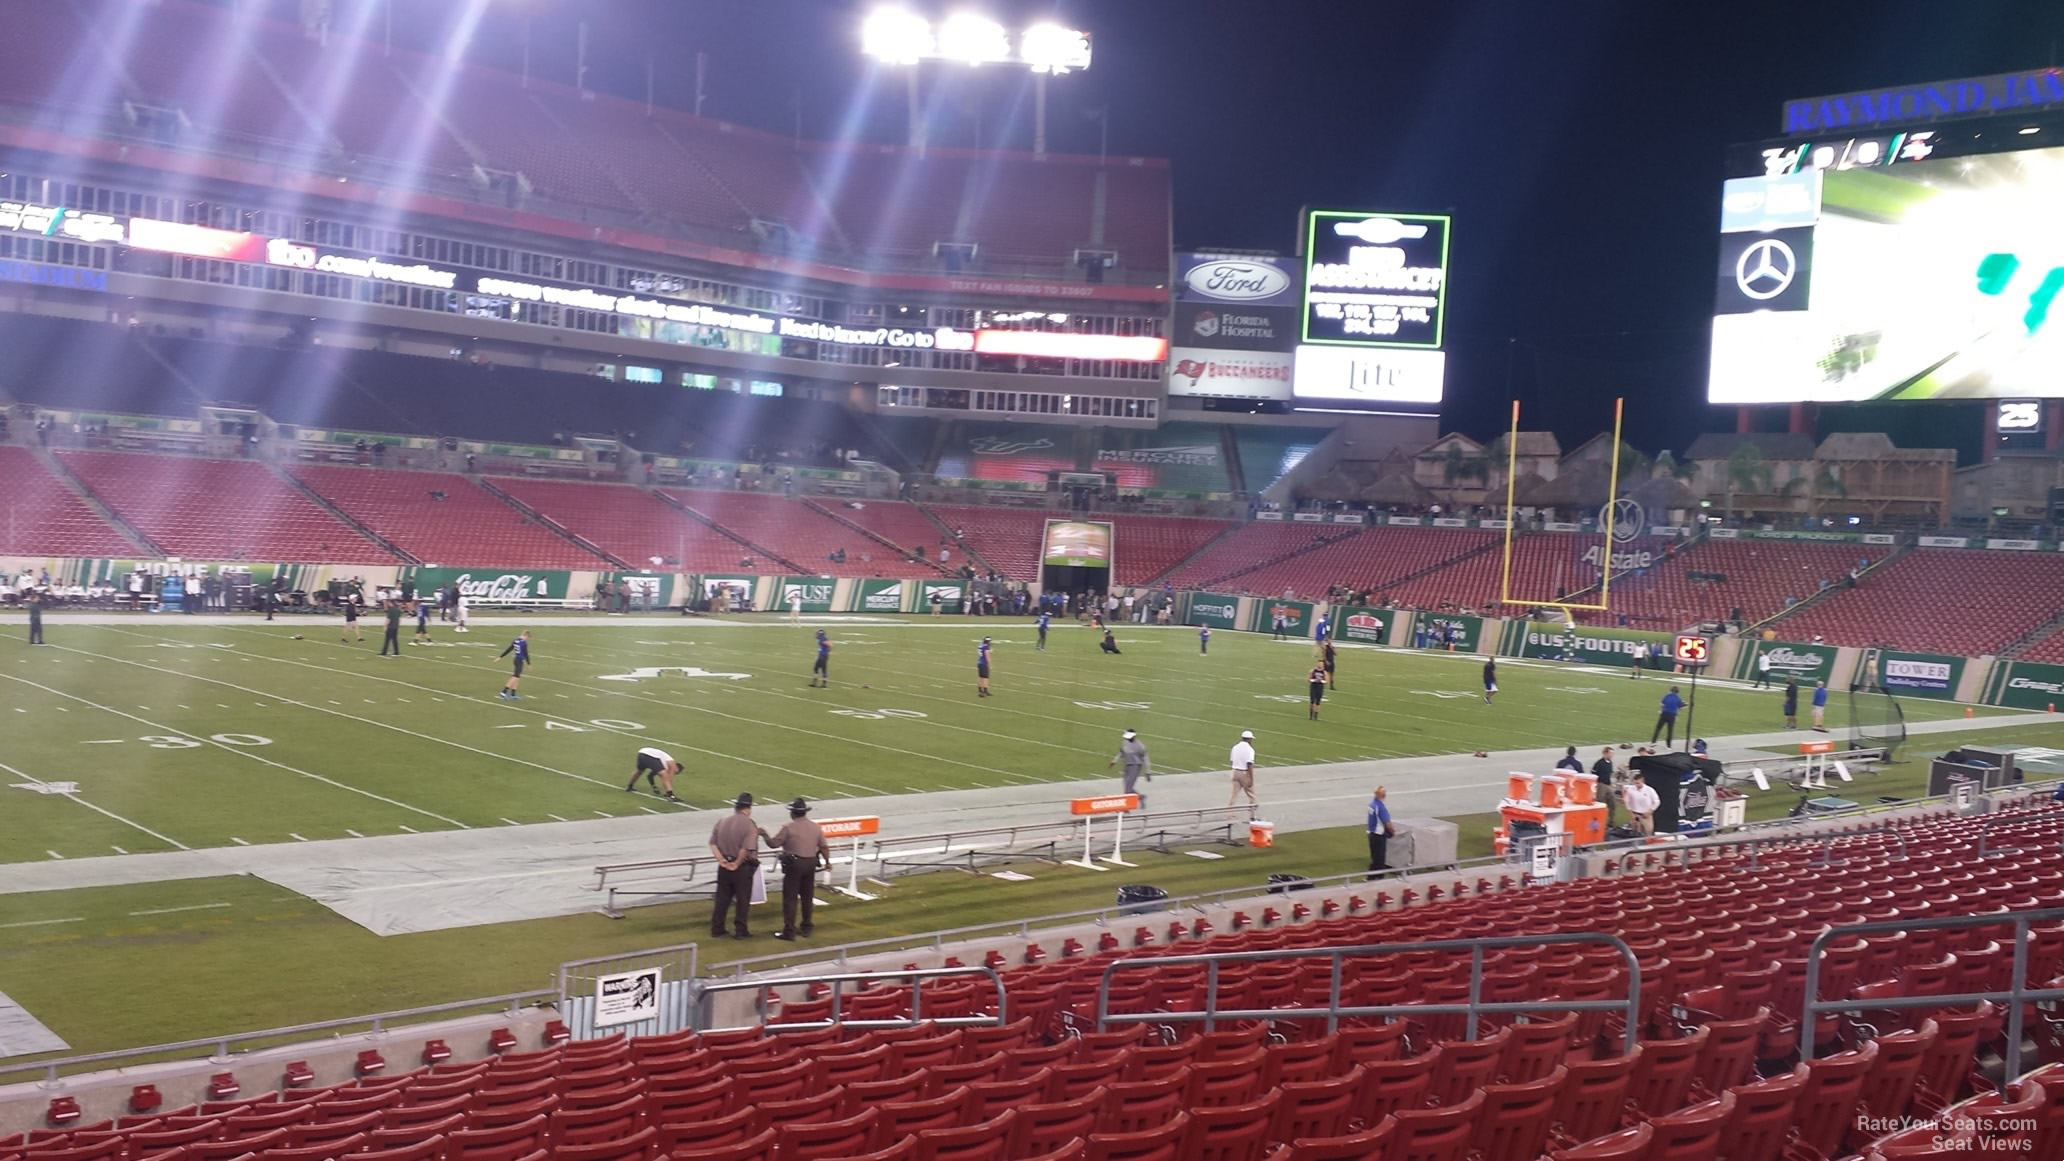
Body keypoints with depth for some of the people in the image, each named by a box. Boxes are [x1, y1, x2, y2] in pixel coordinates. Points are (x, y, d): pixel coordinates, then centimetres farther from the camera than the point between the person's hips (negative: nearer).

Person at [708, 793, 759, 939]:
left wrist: (721, 860, -4)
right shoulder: (749, 825, -15)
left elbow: (713, 844, 1)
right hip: (743, 868, -5)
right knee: (742, 900, 7)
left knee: (722, 899, 15)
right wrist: (737, 863, -11)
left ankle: (717, 929, 21)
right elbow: (747, 849, -24)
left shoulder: (721, 822, 5)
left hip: (725, 866, 5)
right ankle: (740, 931, 12)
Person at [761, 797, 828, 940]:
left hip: (794, 864, -5)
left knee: (790, 898, -1)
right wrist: (827, 862, 23)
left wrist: (764, 835, 10)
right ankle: (807, 927, 24)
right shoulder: (815, 827, 4)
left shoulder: (789, 828, -12)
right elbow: (823, 847, 8)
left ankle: (789, 931, -2)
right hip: (810, 864, 5)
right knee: (808, 897, 17)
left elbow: (774, 843, -9)